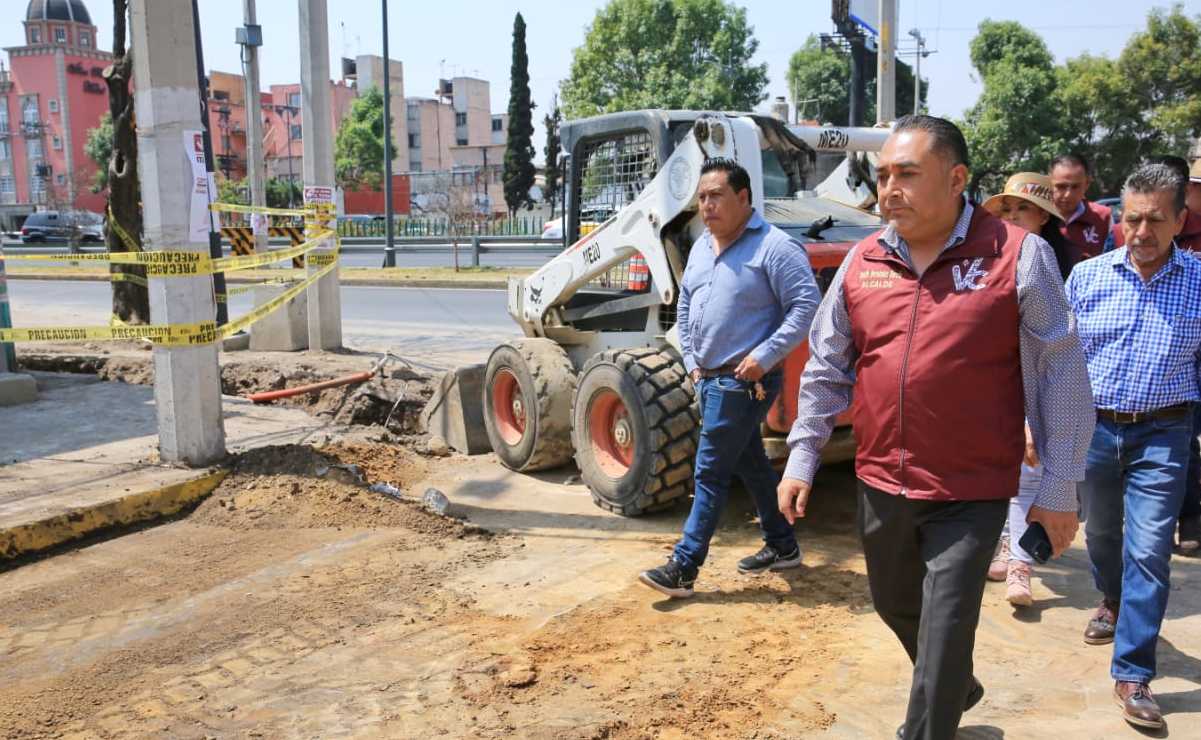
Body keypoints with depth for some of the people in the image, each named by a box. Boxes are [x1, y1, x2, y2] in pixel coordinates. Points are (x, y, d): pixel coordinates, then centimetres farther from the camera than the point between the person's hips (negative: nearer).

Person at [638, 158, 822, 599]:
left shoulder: (773, 247, -13)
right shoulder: (700, 248, 12)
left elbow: (806, 305, -18)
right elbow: (684, 309, 21)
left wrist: (764, 356, -21)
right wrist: (691, 361, 12)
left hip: (744, 383, -9)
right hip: (709, 380, 9)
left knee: (710, 473, -5)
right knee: (749, 464, 18)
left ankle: (683, 568, 4)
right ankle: (782, 546, 33)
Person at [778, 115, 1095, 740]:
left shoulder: (1019, 256, -10)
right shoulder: (862, 261, 2)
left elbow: (1061, 377, -6)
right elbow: (826, 368, 9)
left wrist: (1059, 490, -6)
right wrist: (801, 458, 7)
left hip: (972, 494, -5)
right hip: (880, 483, 5)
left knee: (943, 633, 0)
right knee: (895, 605, 23)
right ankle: (955, 690, 52)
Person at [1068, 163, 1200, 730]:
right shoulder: (1087, 276, -1)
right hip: (1092, 427, 2)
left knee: (1149, 551, -5)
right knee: (1100, 533, 21)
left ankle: (1132, 674, 6)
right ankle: (1113, 603, 50)